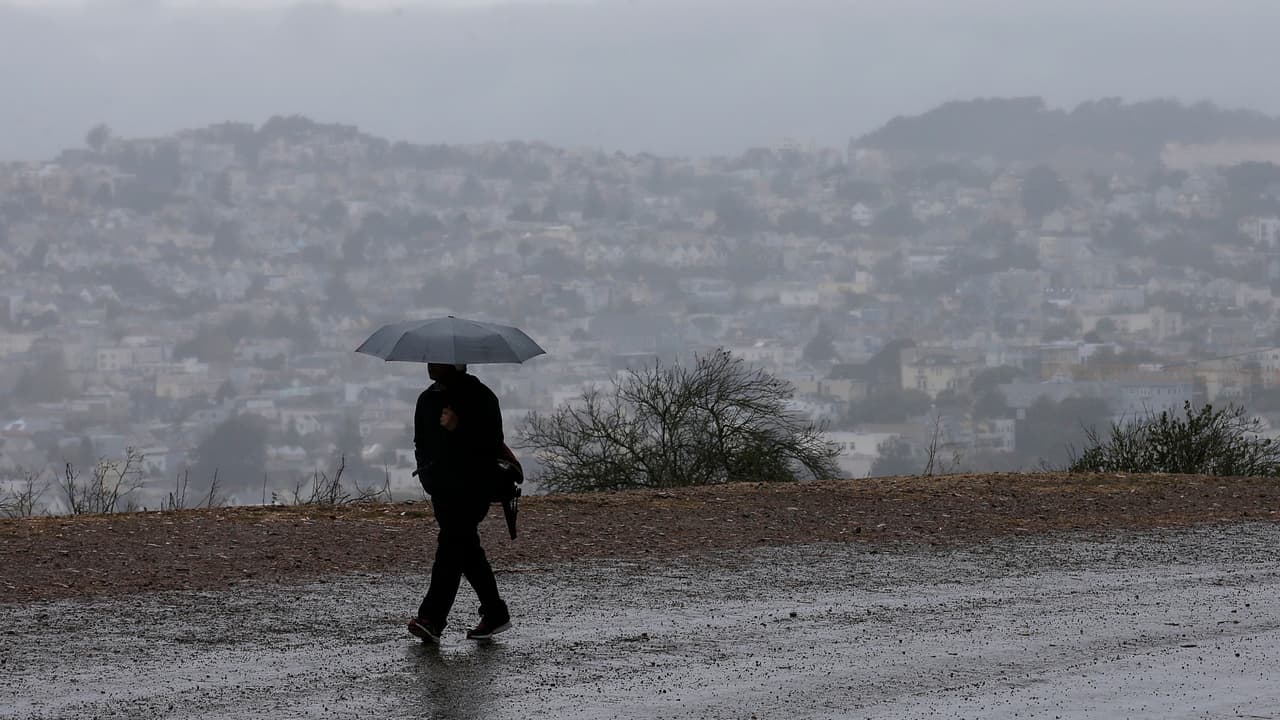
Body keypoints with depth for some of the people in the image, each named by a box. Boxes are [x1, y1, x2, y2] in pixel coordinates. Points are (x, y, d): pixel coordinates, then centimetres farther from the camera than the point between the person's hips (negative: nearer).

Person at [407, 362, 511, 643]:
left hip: (471, 488, -7)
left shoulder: (479, 396, -5)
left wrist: (459, 428, -24)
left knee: (451, 545, -15)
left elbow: (492, 441, -11)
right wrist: (426, 470, 5)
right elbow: (421, 442, 24)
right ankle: (495, 614, 20)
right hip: (441, 488, 7)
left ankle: (432, 619, -22)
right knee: (467, 550, 10)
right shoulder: (427, 399, 16)